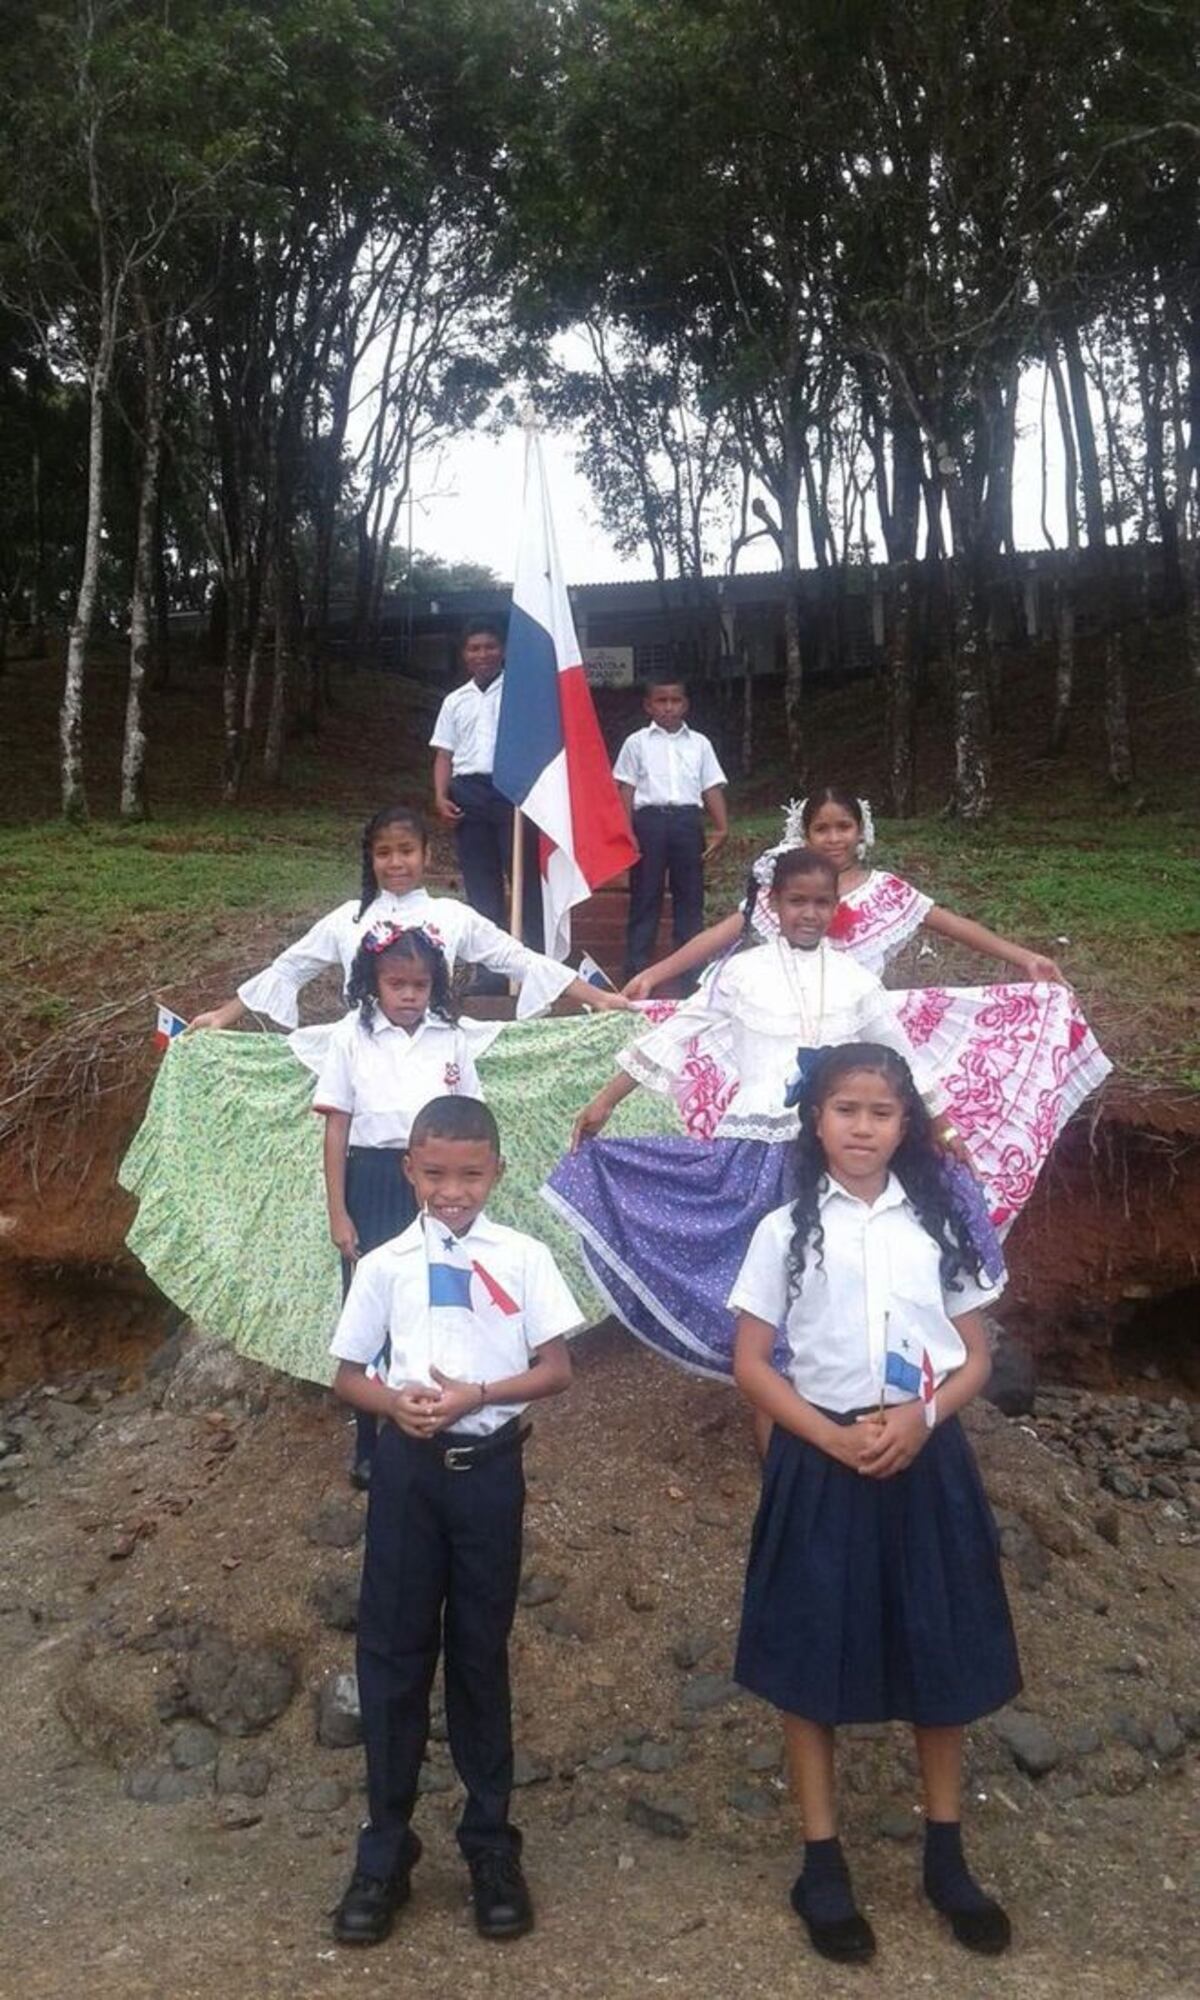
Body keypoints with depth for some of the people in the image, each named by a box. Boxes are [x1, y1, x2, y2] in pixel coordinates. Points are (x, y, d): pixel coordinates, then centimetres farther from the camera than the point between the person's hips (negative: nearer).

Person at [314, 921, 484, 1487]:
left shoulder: (451, 1038, 2)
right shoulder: (351, 1037, -4)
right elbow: (336, 1127, -2)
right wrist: (338, 1212, -4)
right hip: (373, 1183, -1)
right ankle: (371, 1446, 18)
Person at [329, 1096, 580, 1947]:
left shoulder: (524, 1258, -3)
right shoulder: (384, 1265, 0)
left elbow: (557, 1369, -4)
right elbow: (348, 1375, 5)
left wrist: (477, 1394, -18)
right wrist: (397, 1403, -15)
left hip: (489, 1467, -1)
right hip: (408, 1465, 1)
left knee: (481, 1650, 10)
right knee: (392, 1650, 6)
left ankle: (491, 1844, 25)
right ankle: (385, 1849, 21)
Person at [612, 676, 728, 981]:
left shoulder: (699, 743, 12)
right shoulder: (637, 742, 7)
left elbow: (712, 788, 9)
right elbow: (626, 790, 3)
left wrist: (722, 828, -2)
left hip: (688, 820, 2)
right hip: (650, 819, -2)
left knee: (690, 896, 5)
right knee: (645, 896, 1)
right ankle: (636, 969, 5)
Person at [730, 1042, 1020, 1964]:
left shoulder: (939, 1225, 3)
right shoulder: (786, 1230, -3)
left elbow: (976, 1356, 5)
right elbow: (751, 1363, -3)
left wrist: (919, 1419, -13)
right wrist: (835, 1438, -15)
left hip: (927, 1459, 2)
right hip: (822, 1462, -2)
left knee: (942, 1651, 10)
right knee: (813, 1656, 4)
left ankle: (947, 1857, 28)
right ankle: (824, 1863, 20)